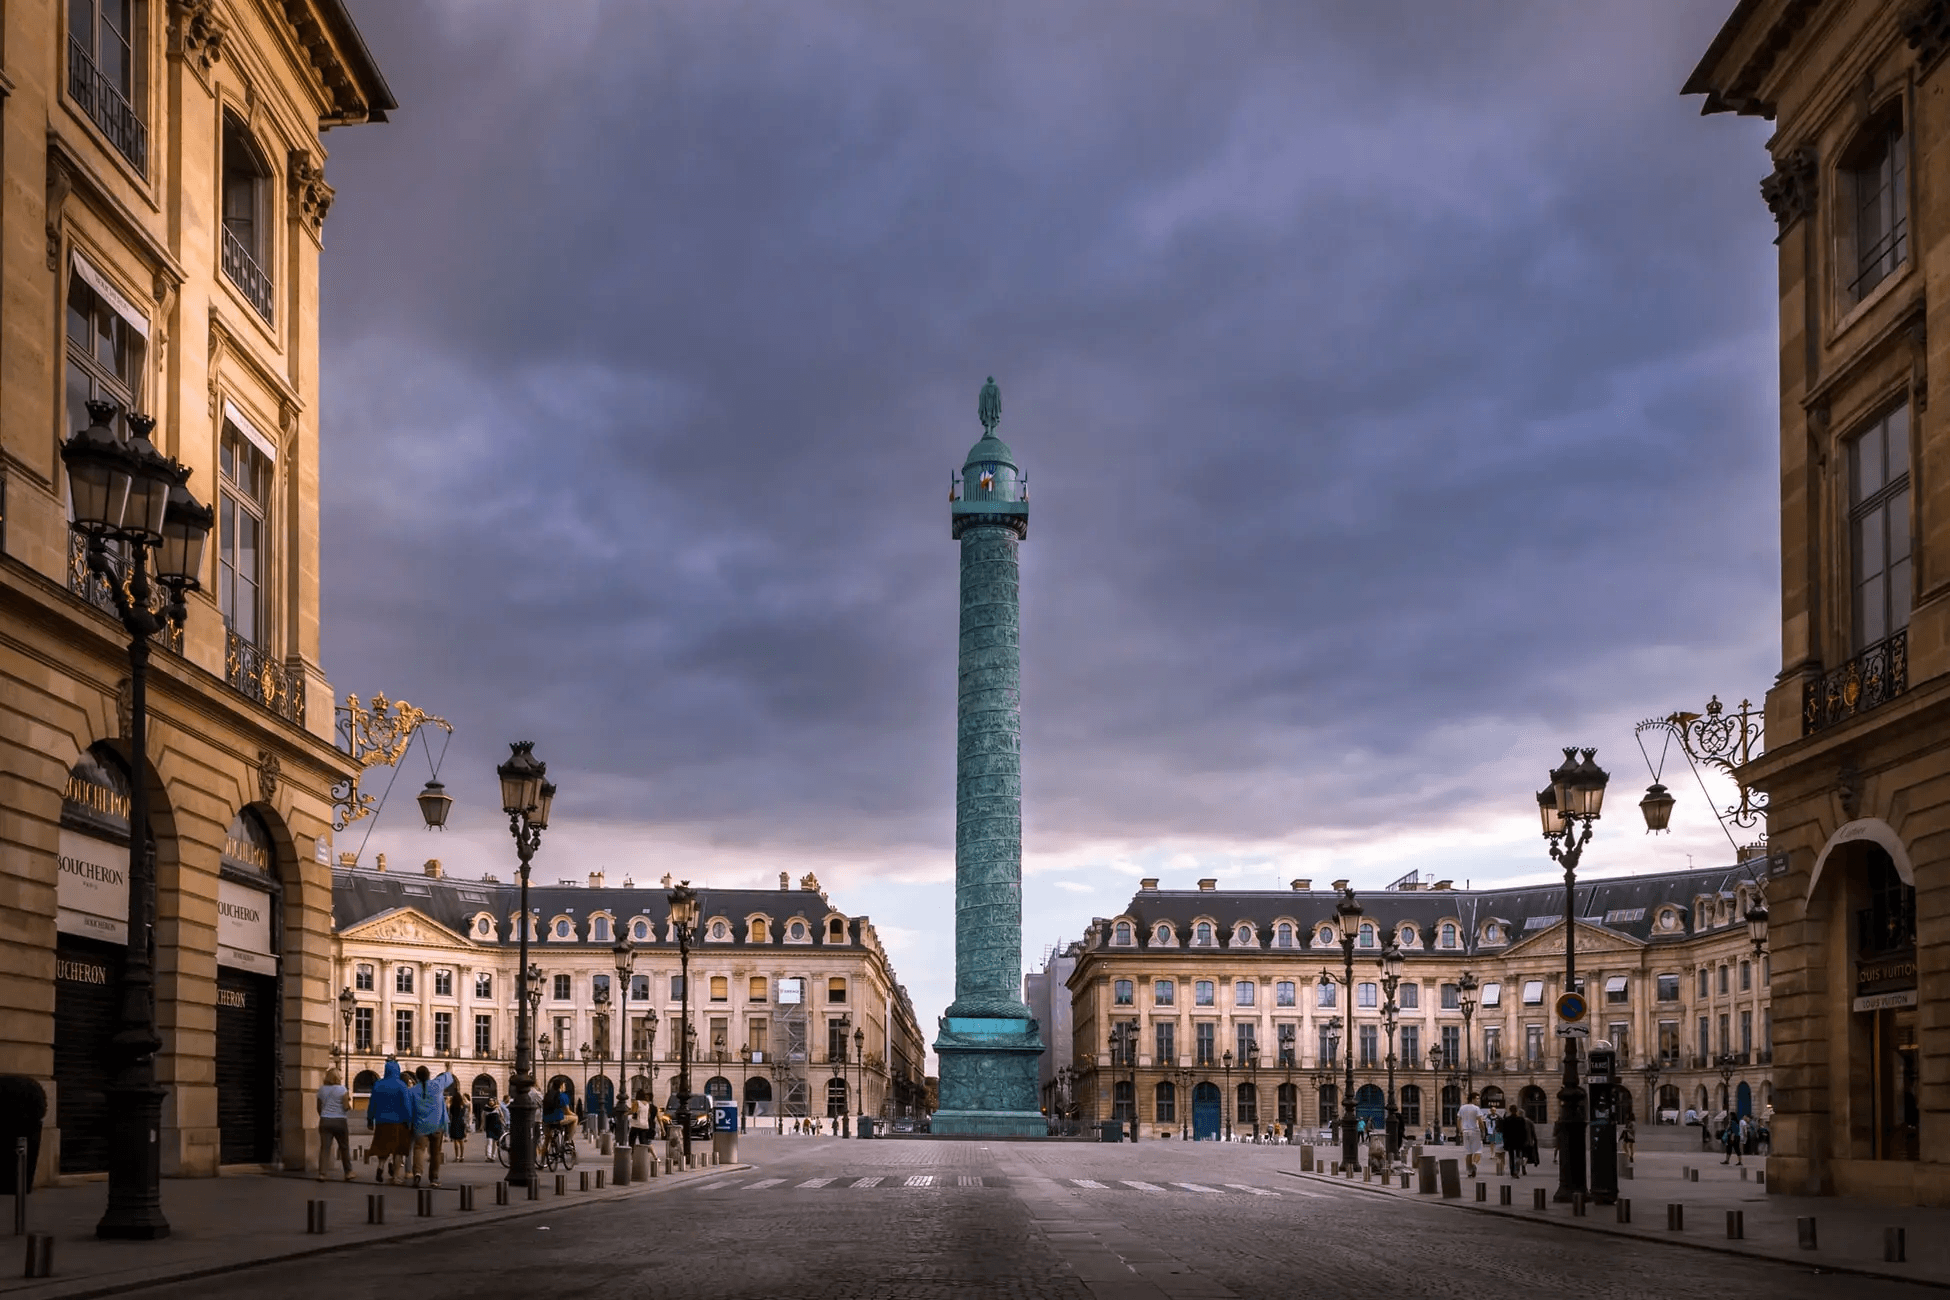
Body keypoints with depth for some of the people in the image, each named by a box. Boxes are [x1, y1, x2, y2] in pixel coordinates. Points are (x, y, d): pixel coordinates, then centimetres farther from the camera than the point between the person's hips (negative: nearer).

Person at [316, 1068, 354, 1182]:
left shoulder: (322, 1089, 4)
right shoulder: (341, 1089, -8)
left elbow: (319, 1107, 11)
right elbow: (346, 1107, -12)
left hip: (325, 1121, 3)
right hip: (339, 1121, -3)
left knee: (324, 1147, -1)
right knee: (344, 1147, 11)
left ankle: (321, 1173, -10)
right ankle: (348, 1172, 16)